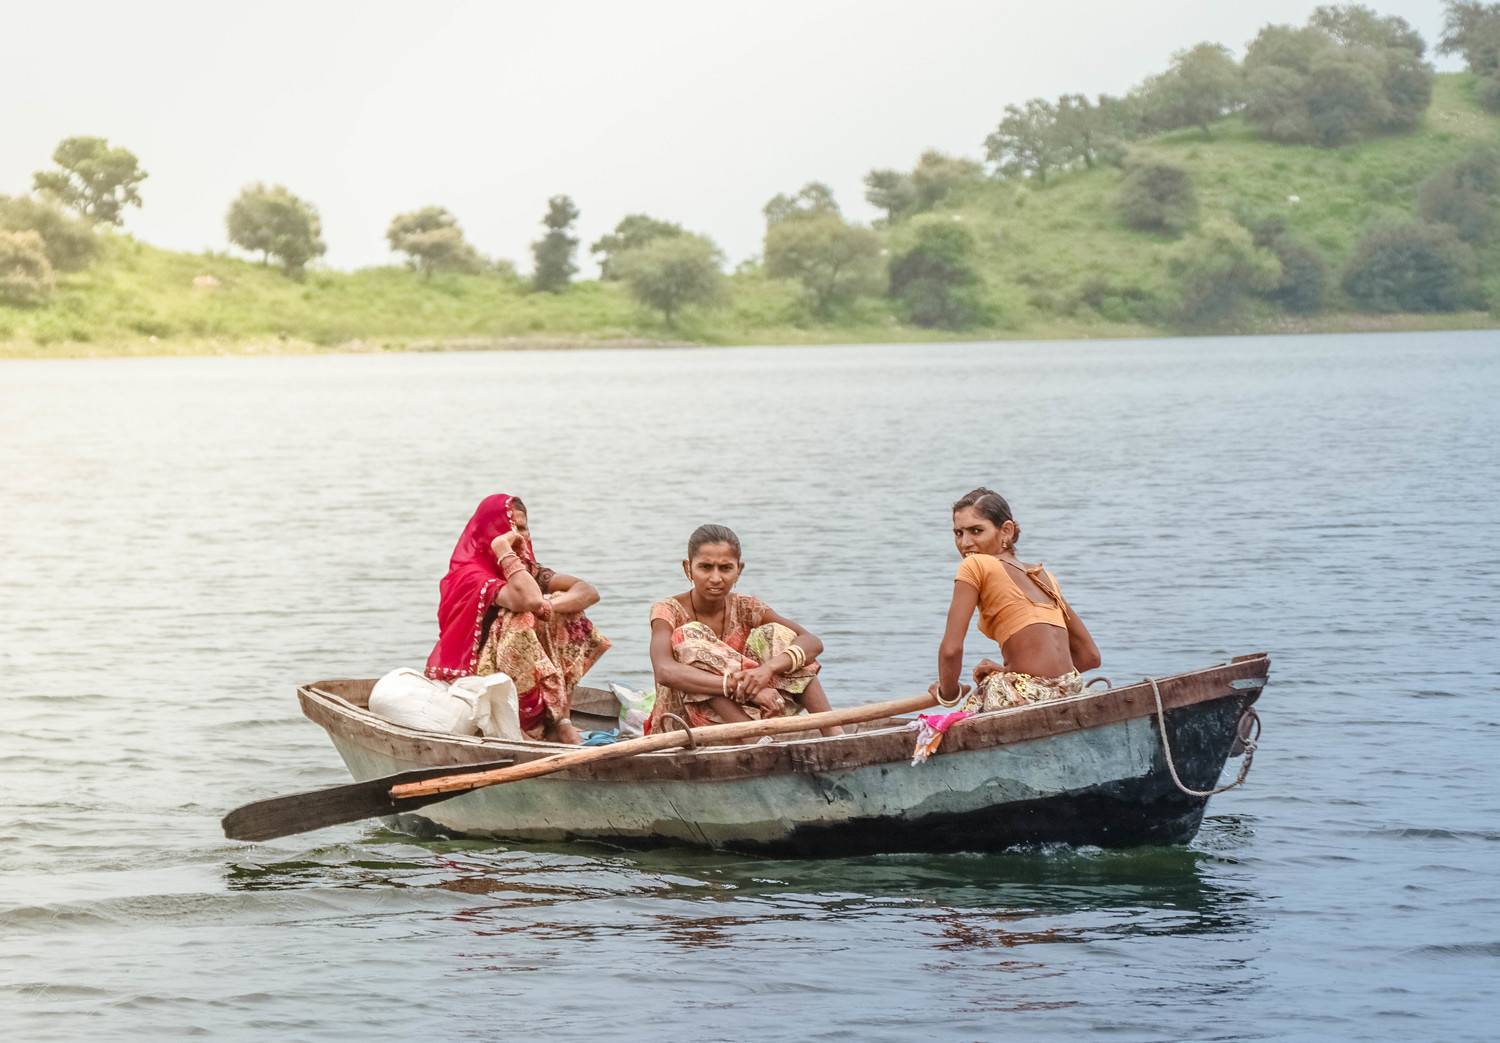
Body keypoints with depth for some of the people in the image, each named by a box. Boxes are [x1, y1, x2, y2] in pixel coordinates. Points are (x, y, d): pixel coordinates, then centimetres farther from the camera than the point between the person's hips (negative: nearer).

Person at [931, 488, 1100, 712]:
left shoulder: (974, 566, 0)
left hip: (1030, 697, -7)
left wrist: (948, 694, 9)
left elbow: (951, 650, -9)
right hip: (1068, 696, 7)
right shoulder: (1044, 576, 21)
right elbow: (1090, 655, 20)